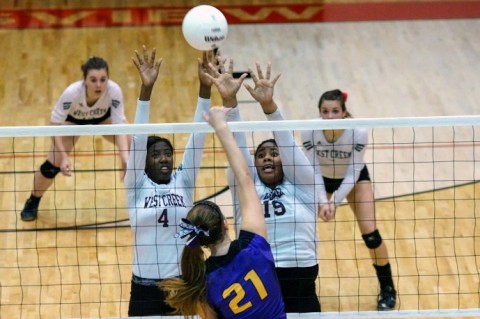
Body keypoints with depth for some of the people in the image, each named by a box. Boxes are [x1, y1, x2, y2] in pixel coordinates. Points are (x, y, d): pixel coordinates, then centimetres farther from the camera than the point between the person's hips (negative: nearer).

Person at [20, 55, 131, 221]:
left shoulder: (114, 91, -39)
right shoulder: (72, 93, -42)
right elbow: (55, 125, -32)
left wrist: (125, 159, -51)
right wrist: (64, 157, -42)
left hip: (104, 116, 1)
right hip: (73, 118, -1)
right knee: (53, 164, -10)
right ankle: (32, 203, 18)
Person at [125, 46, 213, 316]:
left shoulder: (183, 182, 3)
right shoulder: (137, 186, -2)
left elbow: (197, 138, -7)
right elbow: (139, 138, -12)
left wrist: (205, 89, -18)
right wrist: (147, 89, -24)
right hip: (146, 288, -2)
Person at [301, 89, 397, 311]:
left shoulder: (358, 133, -35)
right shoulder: (310, 132, -32)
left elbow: (352, 174, -27)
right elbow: (314, 172, -23)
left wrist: (335, 202, -35)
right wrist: (323, 202, -35)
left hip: (355, 177, -2)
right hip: (323, 178, 2)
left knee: (370, 233, -10)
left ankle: (387, 289, 10)